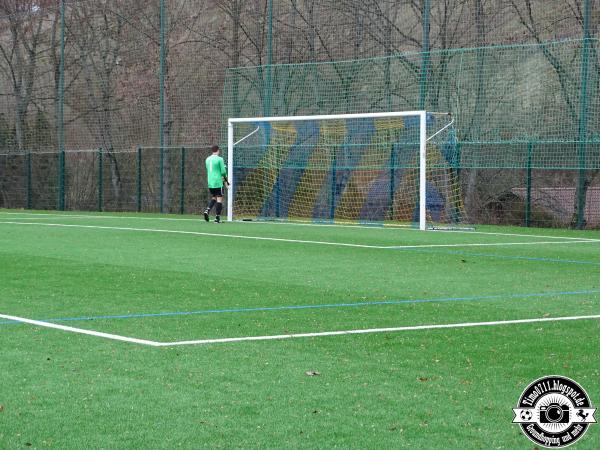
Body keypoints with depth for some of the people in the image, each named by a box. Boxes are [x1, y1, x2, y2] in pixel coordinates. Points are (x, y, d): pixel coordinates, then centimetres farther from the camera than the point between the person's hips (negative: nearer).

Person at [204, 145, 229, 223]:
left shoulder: (207, 159, 11)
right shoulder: (219, 159, -9)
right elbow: (223, 172, -11)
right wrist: (226, 180, 8)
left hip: (210, 182, 6)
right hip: (218, 182, -6)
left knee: (213, 198, 19)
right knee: (219, 199, 0)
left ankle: (207, 210, -5)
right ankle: (217, 217, -4)